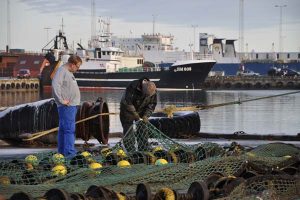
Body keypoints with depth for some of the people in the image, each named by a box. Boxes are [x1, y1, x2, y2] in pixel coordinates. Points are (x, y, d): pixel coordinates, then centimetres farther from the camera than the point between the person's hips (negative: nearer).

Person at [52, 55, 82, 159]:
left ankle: (62, 152, 18)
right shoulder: (61, 71, -12)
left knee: (63, 129, 13)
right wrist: (61, 100, -22)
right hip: (66, 106, -10)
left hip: (72, 105, 10)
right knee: (69, 129, -12)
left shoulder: (69, 72, 19)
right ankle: (69, 153, -14)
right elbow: (55, 85, -25)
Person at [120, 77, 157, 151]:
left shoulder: (153, 93, -17)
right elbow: (127, 102, -29)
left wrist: (146, 115, -22)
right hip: (128, 111, -3)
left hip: (141, 112, 4)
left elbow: (151, 105, -8)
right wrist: (135, 114, -29)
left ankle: (143, 150, 9)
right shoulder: (133, 87, -32)